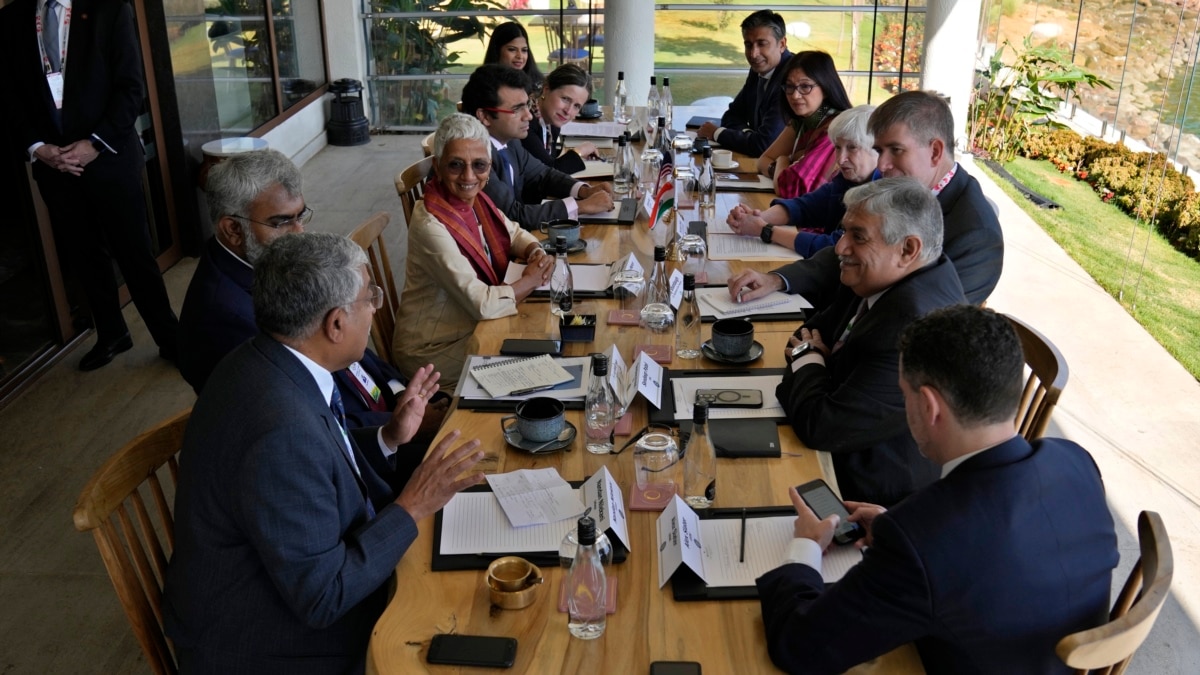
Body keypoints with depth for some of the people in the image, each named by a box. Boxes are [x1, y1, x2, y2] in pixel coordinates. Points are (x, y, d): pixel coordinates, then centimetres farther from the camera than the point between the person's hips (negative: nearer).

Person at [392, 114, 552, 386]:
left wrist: (535, 252, -8)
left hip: (472, 327, 7)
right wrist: (531, 279, -14)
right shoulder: (431, 225, -27)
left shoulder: (475, 199, -4)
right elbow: (483, 305, -29)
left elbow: (515, 234, 14)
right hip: (435, 349, -7)